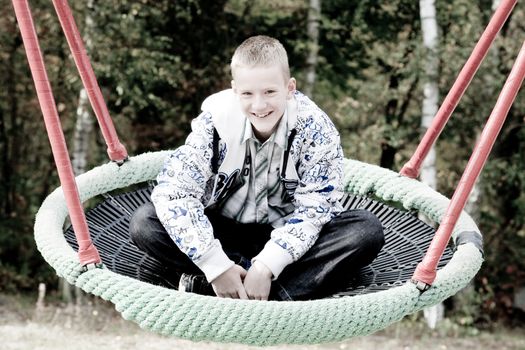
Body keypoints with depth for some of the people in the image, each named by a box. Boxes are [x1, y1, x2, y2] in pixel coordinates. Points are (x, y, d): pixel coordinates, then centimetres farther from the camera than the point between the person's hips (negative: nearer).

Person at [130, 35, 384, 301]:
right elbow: (172, 191, -22)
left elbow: (314, 208, -19)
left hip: (285, 237, 0)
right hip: (224, 231, 0)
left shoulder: (313, 127, -18)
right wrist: (216, 266, -31)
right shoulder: (216, 119, -17)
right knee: (145, 222, -24)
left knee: (367, 231, -26)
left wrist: (266, 267, -31)